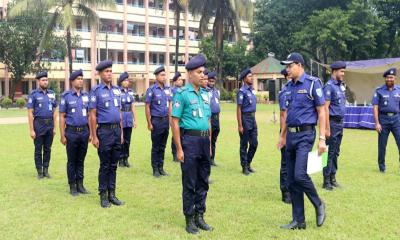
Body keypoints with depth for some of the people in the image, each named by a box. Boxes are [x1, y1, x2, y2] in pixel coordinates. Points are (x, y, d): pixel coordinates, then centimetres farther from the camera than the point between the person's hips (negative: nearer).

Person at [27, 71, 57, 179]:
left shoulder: (51, 93, 8)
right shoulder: (33, 94, -4)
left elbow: (54, 111, 11)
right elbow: (30, 113, -6)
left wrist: (54, 127, 6)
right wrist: (31, 130, -11)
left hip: (50, 124, 4)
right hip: (39, 124, -3)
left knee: (47, 149, 9)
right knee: (38, 149, 4)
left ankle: (46, 170, 19)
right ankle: (40, 171, 13)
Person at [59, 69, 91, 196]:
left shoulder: (86, 95, 7)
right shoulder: (66, 96, -4)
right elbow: (62, 117, -4)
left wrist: (91, 132, 7)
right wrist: (62, 135, -8)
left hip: (84, 132, 3)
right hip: (71, 132, -3)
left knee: (81, 160, 11)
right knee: (71, 161, 6)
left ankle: (80, 184, 20)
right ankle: (72, 186, 15)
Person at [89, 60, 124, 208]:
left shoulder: (117, 90, 11)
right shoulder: (96, 91, -6)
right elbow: (92, 115, -8)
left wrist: (121, 132, 12)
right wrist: (94, 137, -11)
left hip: (117, 130, 5)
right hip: (104, 131, -5)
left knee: (114, 165, 10)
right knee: (105, 165, 2)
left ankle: (112, 194, 19)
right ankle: (103, 196, 13)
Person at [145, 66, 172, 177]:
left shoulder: (167, 89, 8)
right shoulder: (151, 90, -8)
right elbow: (147, 107, -8)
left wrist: (170, 119, 8)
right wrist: (149, 123, -11)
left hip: (166, 120, 5)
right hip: (156, 120, -5)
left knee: (163, 146, 11)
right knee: (156, 146, 4)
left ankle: (161, 168, 21)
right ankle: (155, 169, 13)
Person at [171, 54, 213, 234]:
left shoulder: (205, 94, 12)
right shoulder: (182, 94, -7)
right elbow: (175, 122, -10)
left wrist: (209, 143, 16)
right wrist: (179, 149, -13)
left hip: (204, 140, 6)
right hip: (189, 140, -6)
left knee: (203, 182, 12)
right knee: (189, 183, 3)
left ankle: (200, 217, 24)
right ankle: (189, 220, 15)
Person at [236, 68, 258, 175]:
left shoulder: (252, 90, 11)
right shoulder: (242, 91, -12)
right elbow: (238, 109, -14)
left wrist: (253, 120, 16)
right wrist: (240, 125, -17)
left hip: (253, 118, 8)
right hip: (245, 118, -8)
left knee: (254, 143, 11)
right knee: (244, 144, 3)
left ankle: (248, 163, 25)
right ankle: (244, 166, 13)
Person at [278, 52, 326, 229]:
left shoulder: (312, 83, -7)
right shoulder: (289, 87, 13)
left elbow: (321, 111, -9)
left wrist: (322, 138, -14)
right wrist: (283, 136, 19)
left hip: (305, 135, -7)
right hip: (291, 135, 7)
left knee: (300, 175, -17)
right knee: (291, 180, 7)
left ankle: (318, 205, 11)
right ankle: (298, 221, 16)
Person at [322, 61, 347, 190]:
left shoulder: (341, 85, 14)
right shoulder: (329, 86, -12)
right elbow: (325, 108, -17)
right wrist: (327, 128, -21)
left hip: (340, 122, 8)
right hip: (333, 122, -8)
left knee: (335, 152, 14)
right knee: (330, 153, -3)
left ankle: (333, 178, 23)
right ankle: (326, 181, 4)